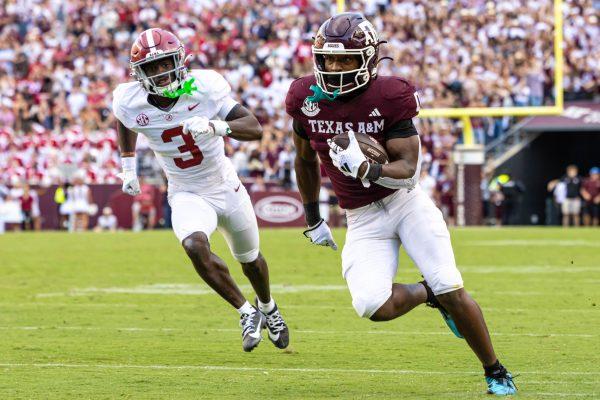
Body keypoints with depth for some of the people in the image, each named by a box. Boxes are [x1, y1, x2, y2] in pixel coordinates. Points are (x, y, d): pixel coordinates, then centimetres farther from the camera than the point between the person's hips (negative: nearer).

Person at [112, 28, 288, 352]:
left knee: (249, 259, 19)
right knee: (195, 246, -30)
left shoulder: (204, 87, -24)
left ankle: (268, 308, 53)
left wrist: (216, 126, -44)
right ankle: (246, 313, -11)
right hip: (187, 195, 0)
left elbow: (255, 129, -27)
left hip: (226, 188, 0)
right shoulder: (131, 103, -18)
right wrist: (128, 166, 11)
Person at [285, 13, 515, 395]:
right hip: (363, 220, 3)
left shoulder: (388, 98, -16)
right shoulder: (308, 99, -5)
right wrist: (313, 219, 19)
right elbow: (306, 160, 13)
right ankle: (429, 293, 14)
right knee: (373, 306, -20)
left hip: (406, 202, -2)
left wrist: (366, 169, -37)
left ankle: (496, 372, 10)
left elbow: (409, 169, -18)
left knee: (452, 291, -11)